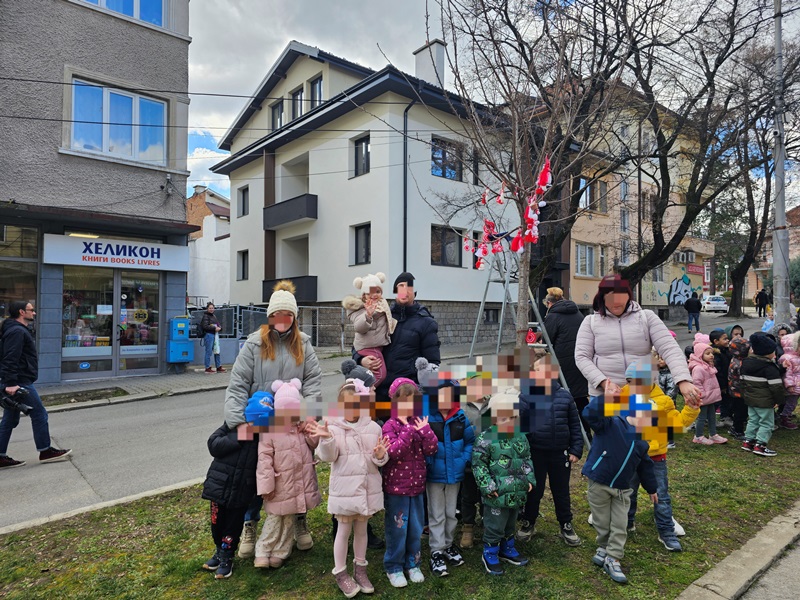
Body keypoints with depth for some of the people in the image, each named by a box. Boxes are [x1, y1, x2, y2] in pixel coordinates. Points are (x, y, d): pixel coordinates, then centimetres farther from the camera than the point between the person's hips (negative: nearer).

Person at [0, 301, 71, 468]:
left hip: (15, 383, 11)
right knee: (39, 414, -2)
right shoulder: (17, 331, -14)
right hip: (20, 382, -11)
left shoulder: (18, 330, 19)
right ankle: (45, 451, 5)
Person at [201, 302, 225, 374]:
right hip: (209, 335, -8)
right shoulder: (205, 316, -6)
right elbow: (205, 326, -17)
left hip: (215, 334, 8)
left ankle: (219, 367, 15)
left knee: (217, 351, 9)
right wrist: (214, 328, -17)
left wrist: (219, 328, 0)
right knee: (209, 352, -2)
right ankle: (207, 368, 6)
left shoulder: (214, 316, 18)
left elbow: (218, 324, 22)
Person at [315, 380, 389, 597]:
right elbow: (327, 457, -14)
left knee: (361, 530, 18)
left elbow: (381, 460, 3)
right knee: (343, 531, 10)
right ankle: (340, 572, 28)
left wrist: (380, 455, -21)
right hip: (344, 489, -3)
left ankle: (360, 568, 36)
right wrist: (326, 439, -32)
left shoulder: (373, 427, -2)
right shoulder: (333, 428, -10)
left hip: (368, 488, 3)